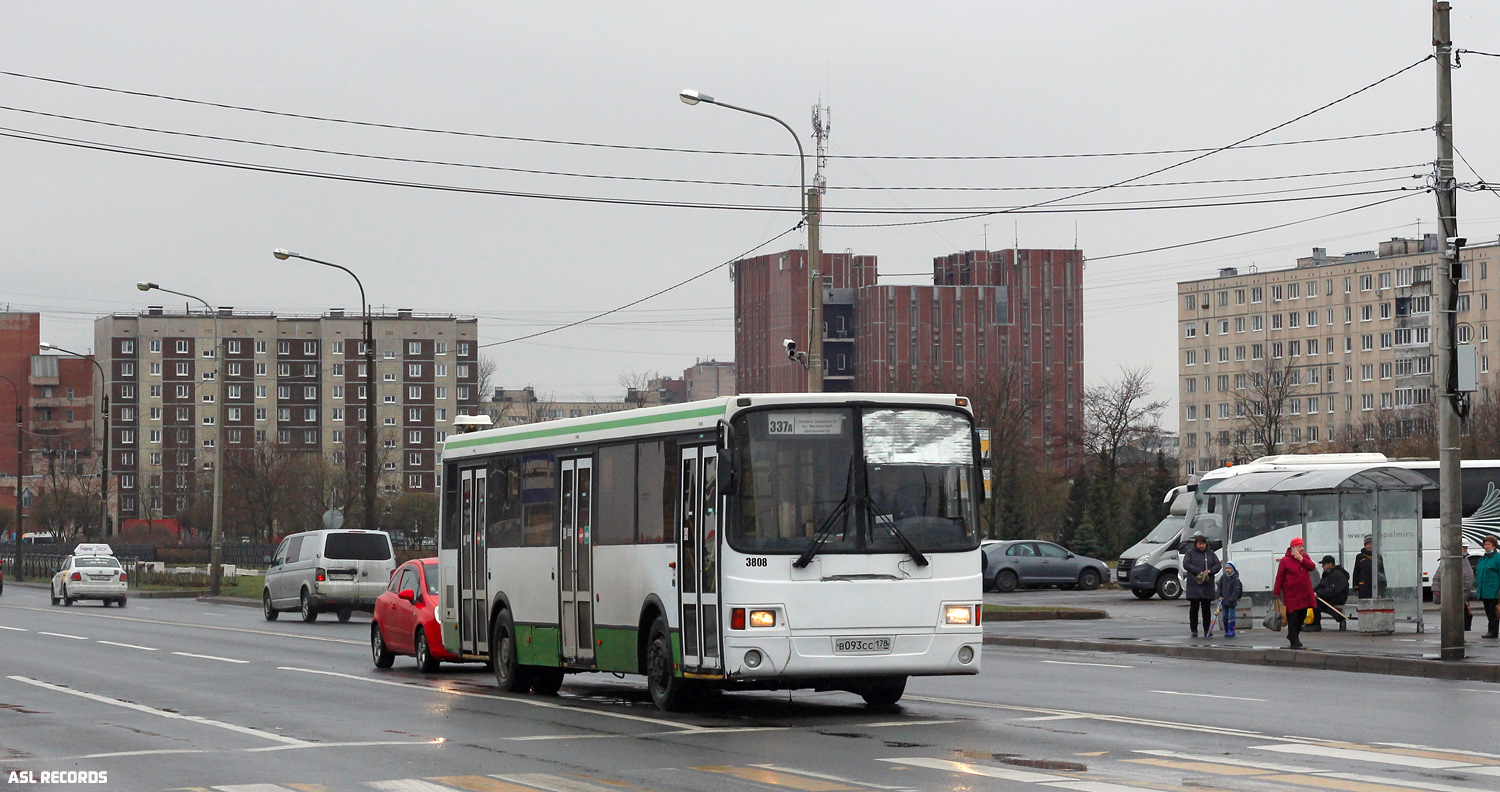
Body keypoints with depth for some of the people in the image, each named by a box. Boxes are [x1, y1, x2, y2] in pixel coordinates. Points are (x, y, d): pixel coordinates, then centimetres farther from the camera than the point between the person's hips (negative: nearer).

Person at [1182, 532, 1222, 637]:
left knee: (1206, 608, 5)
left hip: (1207, 585, 2)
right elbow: (1186, 564, -10)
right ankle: (1194, 630, 5)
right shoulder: (1190, 553, 3)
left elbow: (1218, 565, 9)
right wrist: (1198, 571, -18)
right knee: (1194, 608, 0)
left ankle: (1207, 630, 10)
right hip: (1194, 585, -2)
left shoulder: (1210, 553, 11)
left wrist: (1210, 571, -11)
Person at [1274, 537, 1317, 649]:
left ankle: (1293, 635, 29)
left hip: (1304, 592, 6)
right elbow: (1279, 577, -5)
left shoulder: (1305, 557, 12)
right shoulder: (1285, 560, -5)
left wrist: (1301, 559, -16)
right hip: (1291, 593, -6)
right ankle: (1294, 640, -2)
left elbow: (1312, 567, -4)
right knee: (1293, 616, -6)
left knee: (1302, 615, 11)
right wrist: (1276, 593, -7)